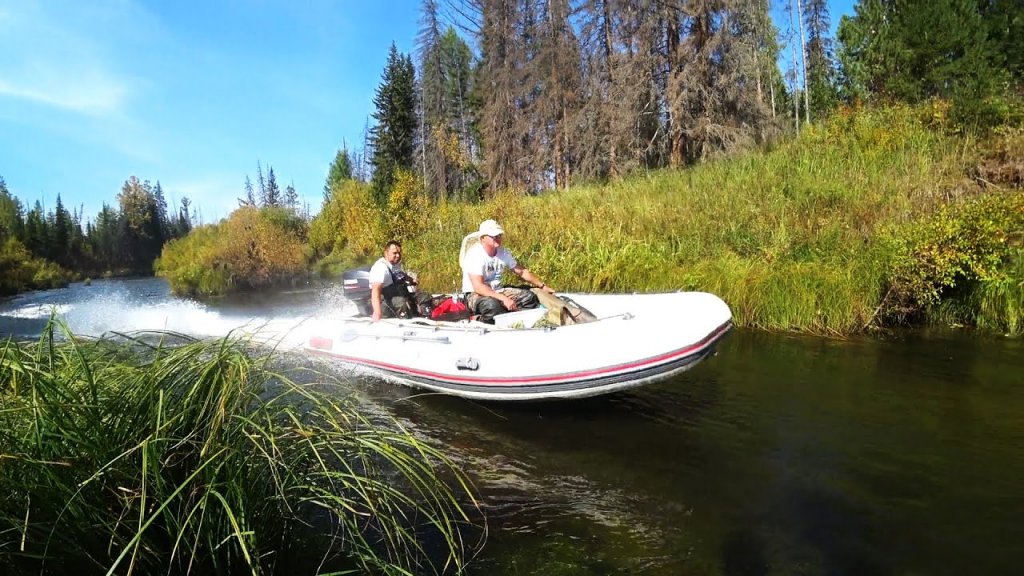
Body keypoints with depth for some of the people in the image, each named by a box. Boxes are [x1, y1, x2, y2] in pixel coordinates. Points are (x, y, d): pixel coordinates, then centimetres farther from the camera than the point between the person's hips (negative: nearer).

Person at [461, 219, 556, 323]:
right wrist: (504, 299, -34)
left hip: (498, 292, 7)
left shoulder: (503, 252, 3)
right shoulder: (474, 254, -19)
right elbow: (478, 287, -27)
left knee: (530, 297, -11)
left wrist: (543, 286, 5)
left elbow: (522, 272, 14)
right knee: (491, 304, -40)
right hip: (475, 295, -7)